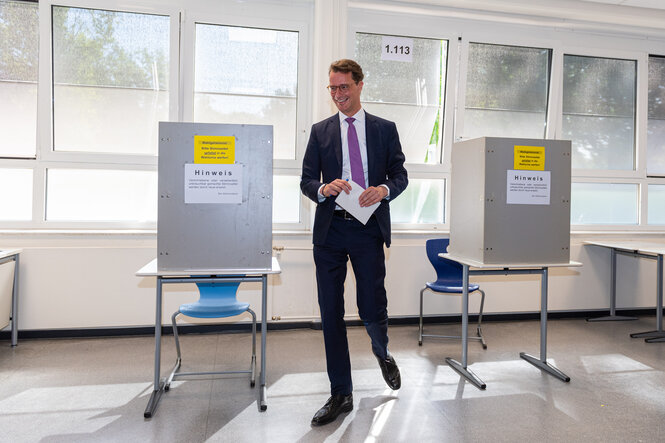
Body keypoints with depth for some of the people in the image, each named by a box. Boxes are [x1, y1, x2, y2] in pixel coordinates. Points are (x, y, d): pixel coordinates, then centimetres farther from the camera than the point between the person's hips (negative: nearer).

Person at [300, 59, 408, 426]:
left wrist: (384, 189, -14)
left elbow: (400, 175, 8)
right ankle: (340, 395, 21)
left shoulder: (385, 129, 9)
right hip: (330, 230, 2)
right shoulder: (320, 131, 10)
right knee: (330, 314, 5)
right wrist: (324, 188, -15)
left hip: (369, 228, -1)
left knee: (372, 309, -1)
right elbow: (306, 180, 7)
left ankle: (382, 353, 38)